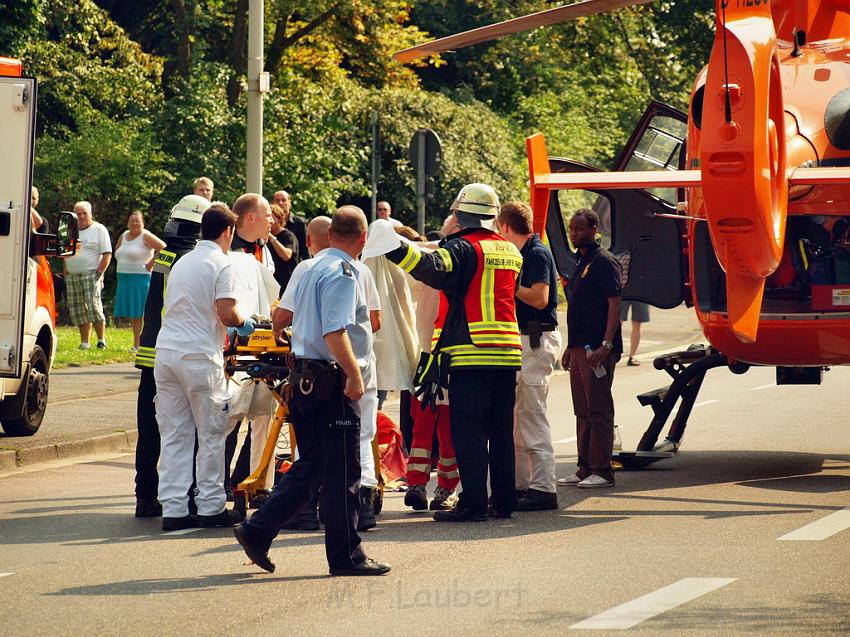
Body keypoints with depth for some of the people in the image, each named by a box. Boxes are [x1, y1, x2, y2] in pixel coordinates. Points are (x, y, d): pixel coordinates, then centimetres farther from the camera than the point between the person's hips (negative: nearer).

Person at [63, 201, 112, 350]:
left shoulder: (99, 230, 0)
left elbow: (107, 254, -4)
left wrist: (99, 272, -12)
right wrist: (66, 273, 11)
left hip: (91, 275, -6)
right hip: (72, 276, 6)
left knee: (94, 308, -15)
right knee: (78, 311, 4)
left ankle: (101, 340, -9)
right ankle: (84, 342, 10)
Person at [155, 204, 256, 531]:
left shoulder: (182, 262, 19)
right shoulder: (221, 264, -4)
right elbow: (226, 313, -14)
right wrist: (244, 323, 8)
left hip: (166, 353, 7)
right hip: (200, 356, -6)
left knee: (174, 436, 6)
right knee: (211, 436, 4)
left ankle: (173, 509, 4)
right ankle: (210, 507, 7)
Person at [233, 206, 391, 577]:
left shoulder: (312, 269, 16)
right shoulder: (342, 273, -14)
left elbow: (282, 318, 25)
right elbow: (335, 331, -24)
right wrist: (354, 375, -24)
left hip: (305, 376, 10)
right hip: (332, 381, -9)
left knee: (310, 465, 15)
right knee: (342, 471, -2)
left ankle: (258, 532, 10)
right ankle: (345, 556, 3)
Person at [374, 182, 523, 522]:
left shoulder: (463, 248, -8)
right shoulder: (510, 251, 15)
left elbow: (434, 268, -28)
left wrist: (395, 248, -38)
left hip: (470, 353, -7)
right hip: (508, 352, 7)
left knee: (468, 430, -5)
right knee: (501, 430, 12)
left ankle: (473, 502, -9)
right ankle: (504, 500, 15)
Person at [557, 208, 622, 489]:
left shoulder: (604, 261, -10)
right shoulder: (581, 262, 19)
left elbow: (614, 303, -16)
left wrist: (606, 345, -23)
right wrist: (570, 347, 22)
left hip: (597, 349, -10)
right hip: (580, 348, 10)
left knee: (599, 410, -7)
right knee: (583, 411, 11)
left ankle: (601, 471, -5)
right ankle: (585, 468, 16)